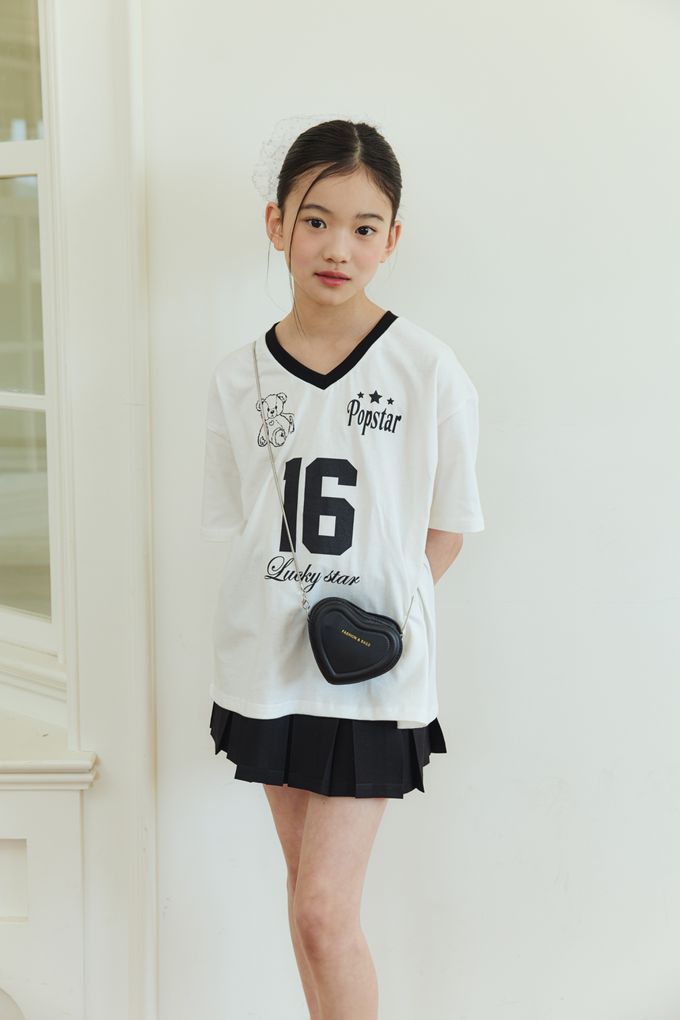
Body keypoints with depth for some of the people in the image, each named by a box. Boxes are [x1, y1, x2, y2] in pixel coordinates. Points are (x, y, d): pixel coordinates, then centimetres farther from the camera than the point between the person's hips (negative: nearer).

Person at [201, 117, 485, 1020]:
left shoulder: (427, 370, -10)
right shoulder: (239, 376, 0)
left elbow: (447, 523, -1)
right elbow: (237, 527, 8)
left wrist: (380, 620, -11)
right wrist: (292, 612, -5)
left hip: (371, 675, -4)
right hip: (269, 662, 4)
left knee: (326, 912, -5)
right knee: (308, 888, 17)